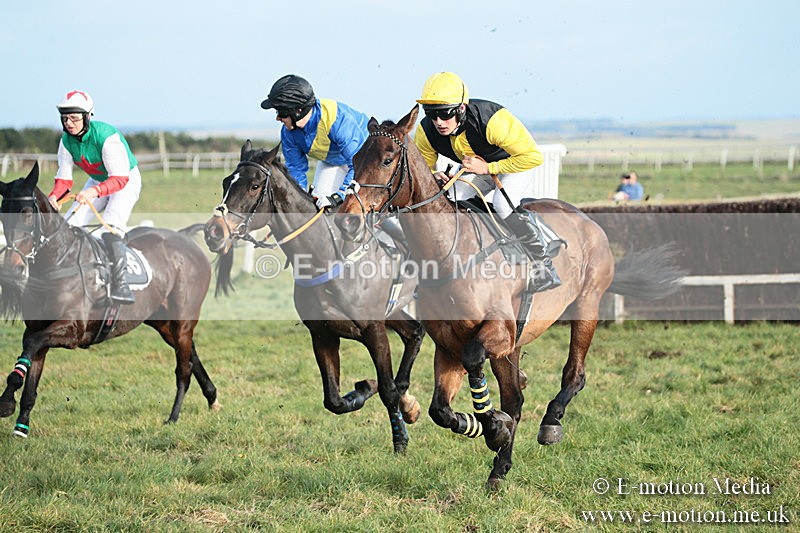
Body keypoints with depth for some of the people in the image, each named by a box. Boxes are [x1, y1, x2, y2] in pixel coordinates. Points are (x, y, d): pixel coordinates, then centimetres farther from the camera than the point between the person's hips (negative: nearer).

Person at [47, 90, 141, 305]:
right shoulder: (67, 141, -12)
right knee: (69, 224, -6)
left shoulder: (107, 137, -32)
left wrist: (95, 191, -52)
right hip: (98, 181, 7)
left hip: (126, 181, -7)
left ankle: (121, 284, -31)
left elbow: (120, 178, -35)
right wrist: (54, 196, -28)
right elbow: (64, 178, -6)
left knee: (111, 227, -29)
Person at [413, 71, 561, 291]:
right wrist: (433, 176, -28)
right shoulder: (426, 132, -24)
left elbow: (533, 156, -33)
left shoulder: (491, 120, -39)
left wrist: (487, 168, -35)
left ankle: (544, 267, -19)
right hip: (476, 168, 6)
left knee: (503, 204, -31)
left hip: (515, 162, -6)